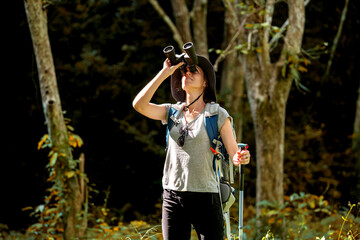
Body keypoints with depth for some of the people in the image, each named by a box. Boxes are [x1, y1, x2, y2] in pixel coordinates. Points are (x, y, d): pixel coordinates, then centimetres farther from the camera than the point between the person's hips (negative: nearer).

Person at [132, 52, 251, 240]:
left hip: (205, 198, -3)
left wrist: (241, 158, -29)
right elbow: (139, 104, -6)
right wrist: (164, 73, -4)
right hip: (173, 196, 3)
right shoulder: (172, 112, 10)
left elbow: (234, 153, -4)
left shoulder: (217, 114, 0)